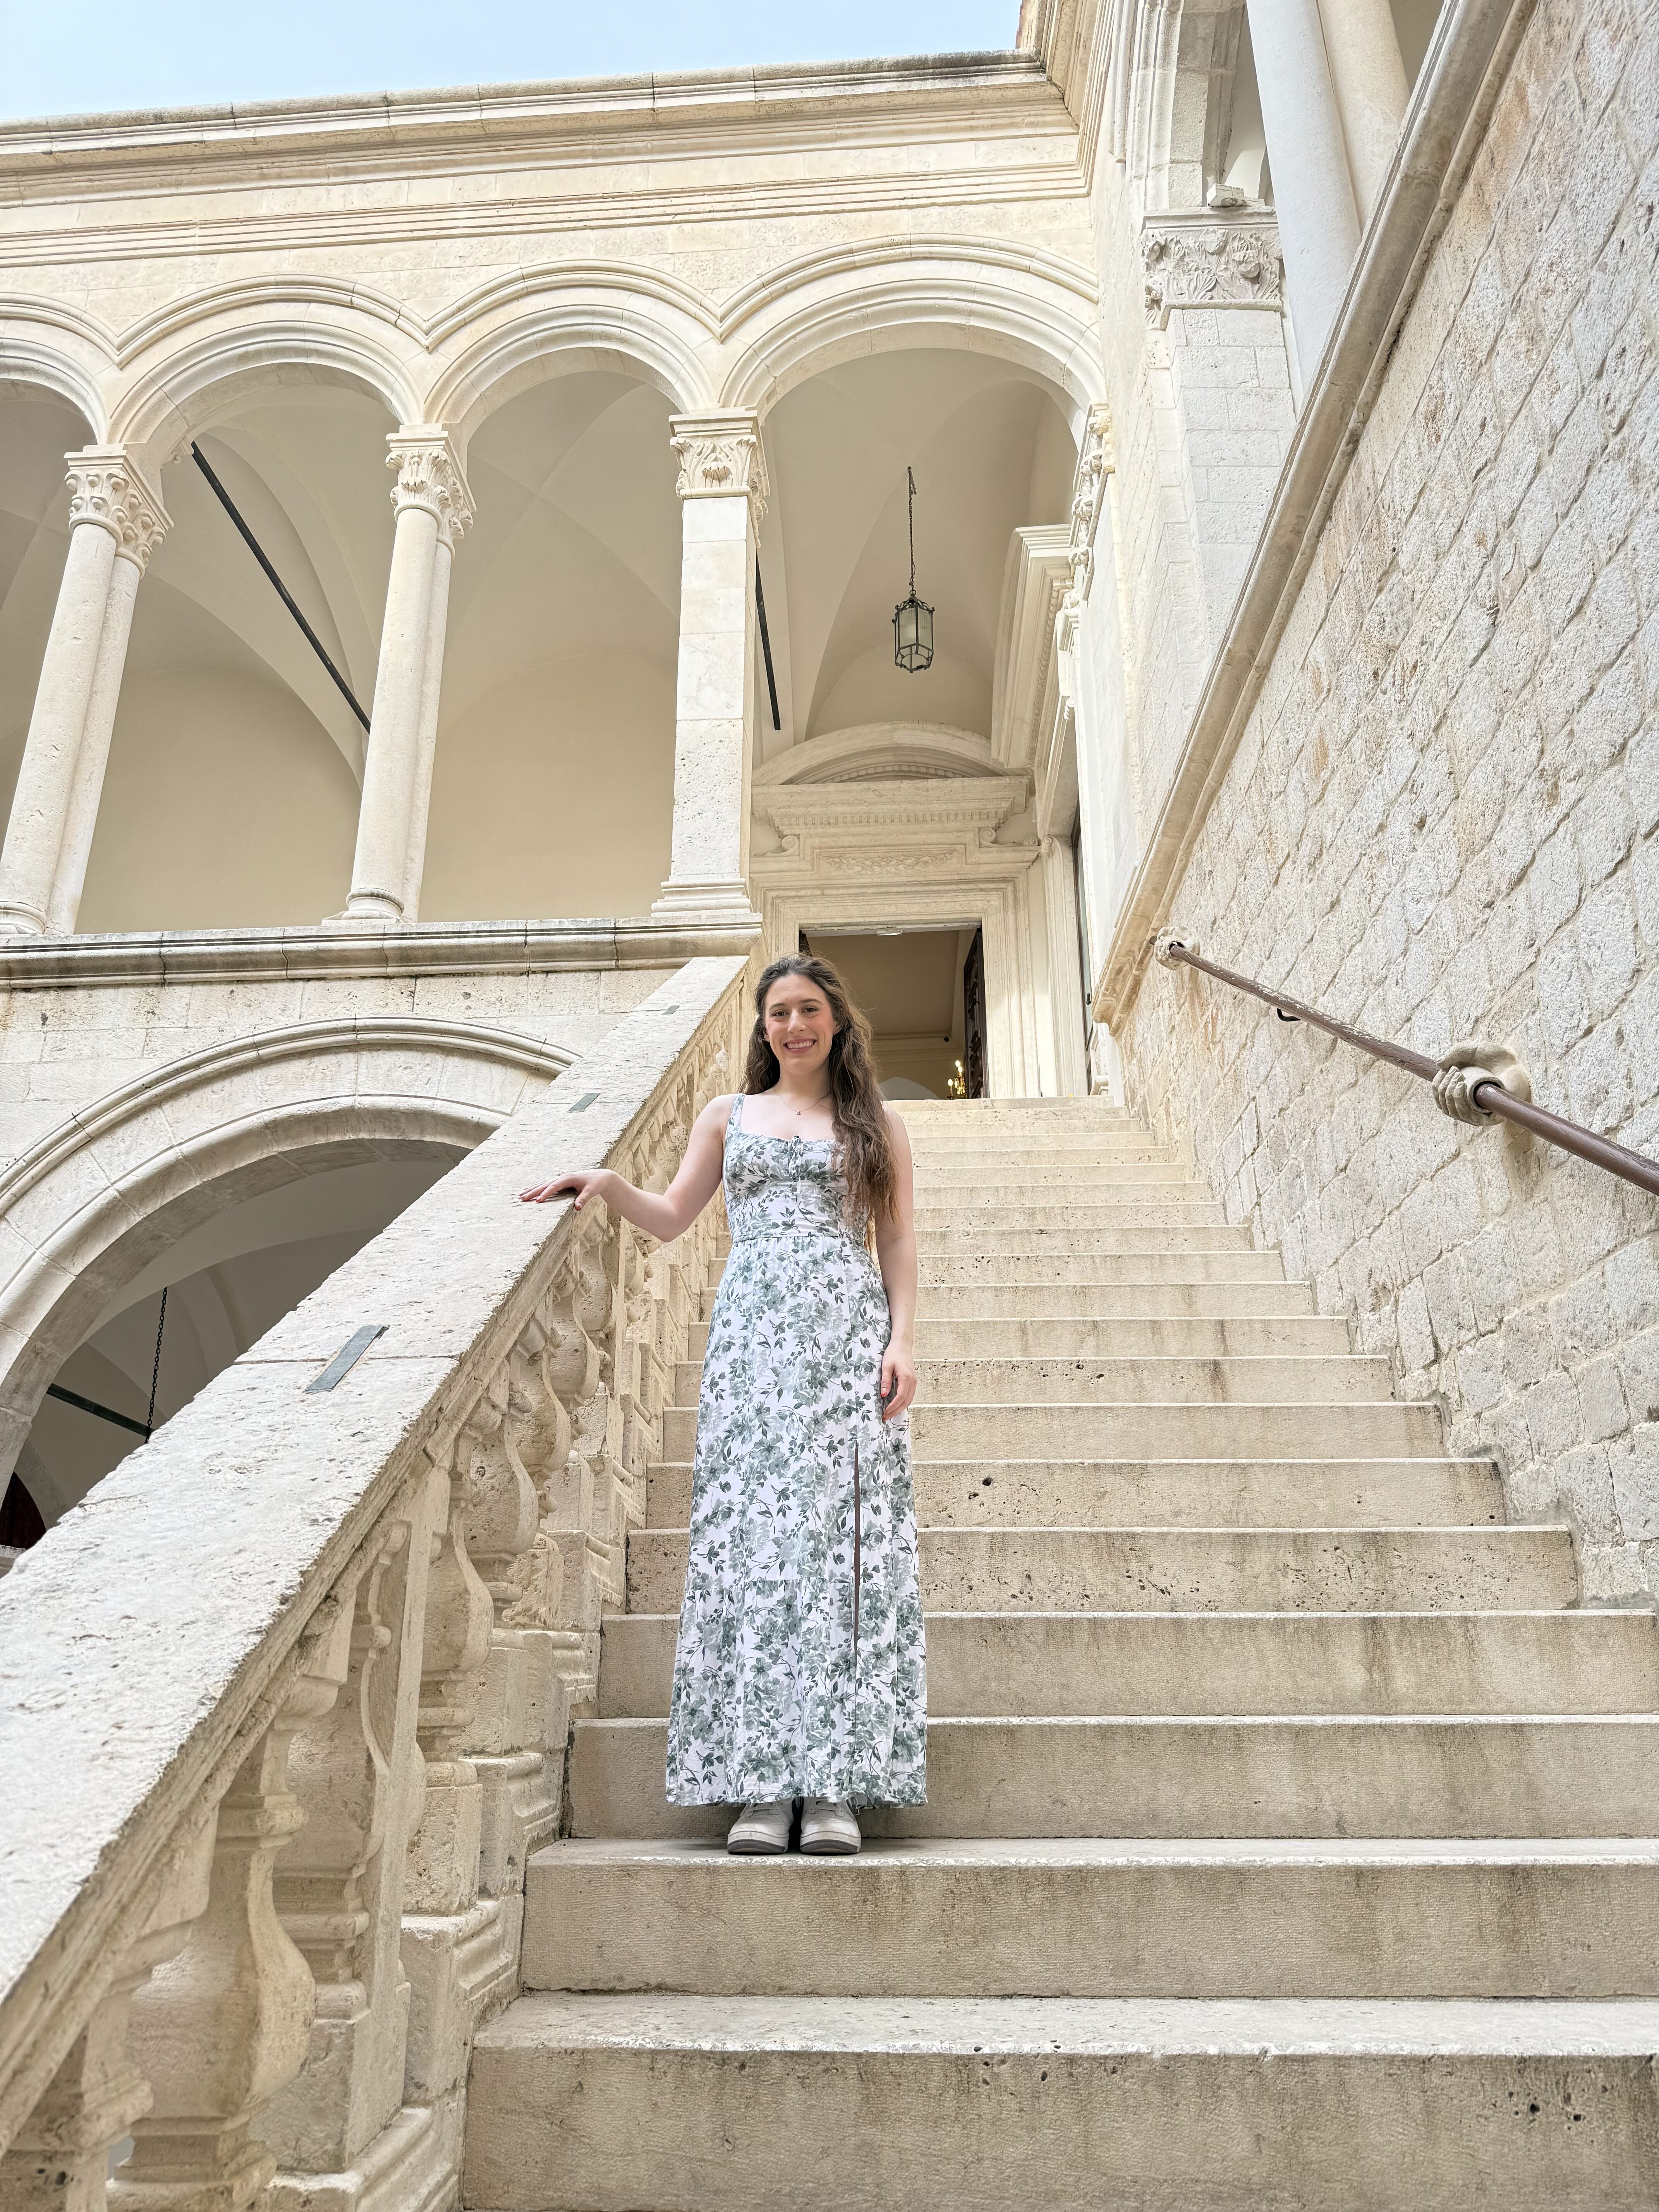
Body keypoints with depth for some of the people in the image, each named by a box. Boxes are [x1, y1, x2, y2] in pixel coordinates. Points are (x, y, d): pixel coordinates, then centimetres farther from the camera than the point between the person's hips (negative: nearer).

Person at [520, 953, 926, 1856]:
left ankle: (835, 1784, -5)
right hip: (752, 1331, 1)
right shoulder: (728, 1116, 20)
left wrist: (903, 1339, -4)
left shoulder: (876, 1124, 15)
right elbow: (671, 1217, 16)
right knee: (752, 1531, -7)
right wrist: (608, 1186, -3)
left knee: (843, 1533, -8)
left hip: (848, 1329, -1)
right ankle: (763, 1783, -3)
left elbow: (898, 1241, 9)